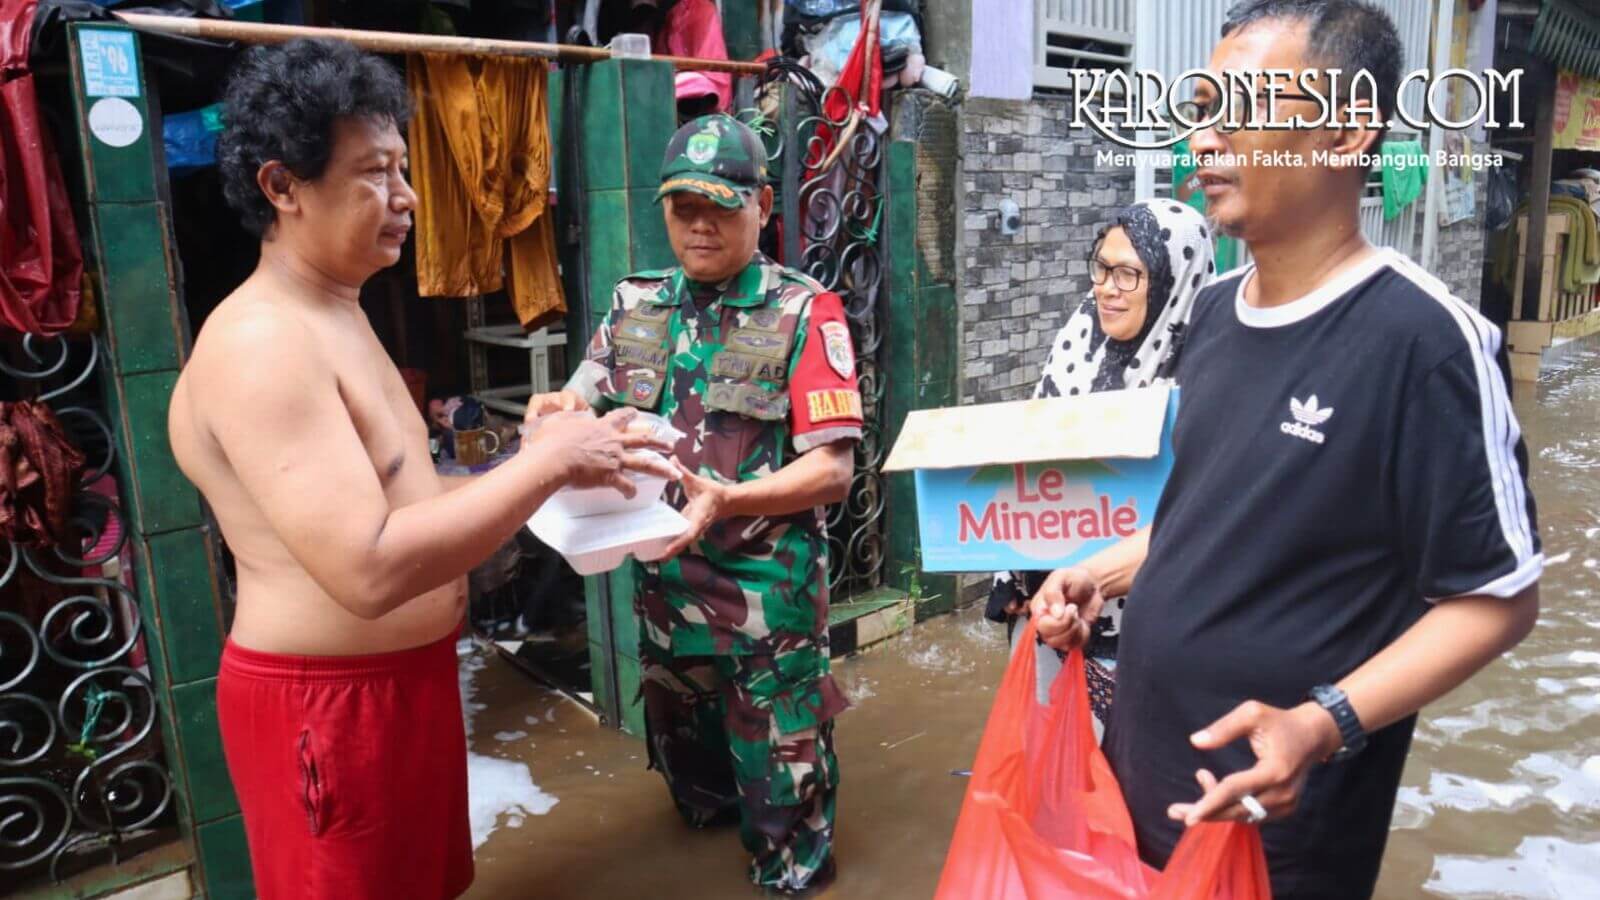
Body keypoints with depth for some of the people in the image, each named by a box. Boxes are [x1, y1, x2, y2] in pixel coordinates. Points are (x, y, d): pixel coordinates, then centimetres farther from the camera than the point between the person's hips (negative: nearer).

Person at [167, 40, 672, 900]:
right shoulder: (258, 345, -23)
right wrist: (548, 462, -26)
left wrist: (525, 461, -1)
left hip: (406, 676, 9)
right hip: (328, 704, -9)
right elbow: (369, 570, -32)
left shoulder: (337, 318, 10)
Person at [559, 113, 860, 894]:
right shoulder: (633, 308, 4)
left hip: (767, 589, -5)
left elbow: (833, 470, -17)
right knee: (688, 770, 27)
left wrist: (725, 500, -32)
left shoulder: (803, 313, -12)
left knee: (778, 781, 11)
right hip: (663, 581, 5)